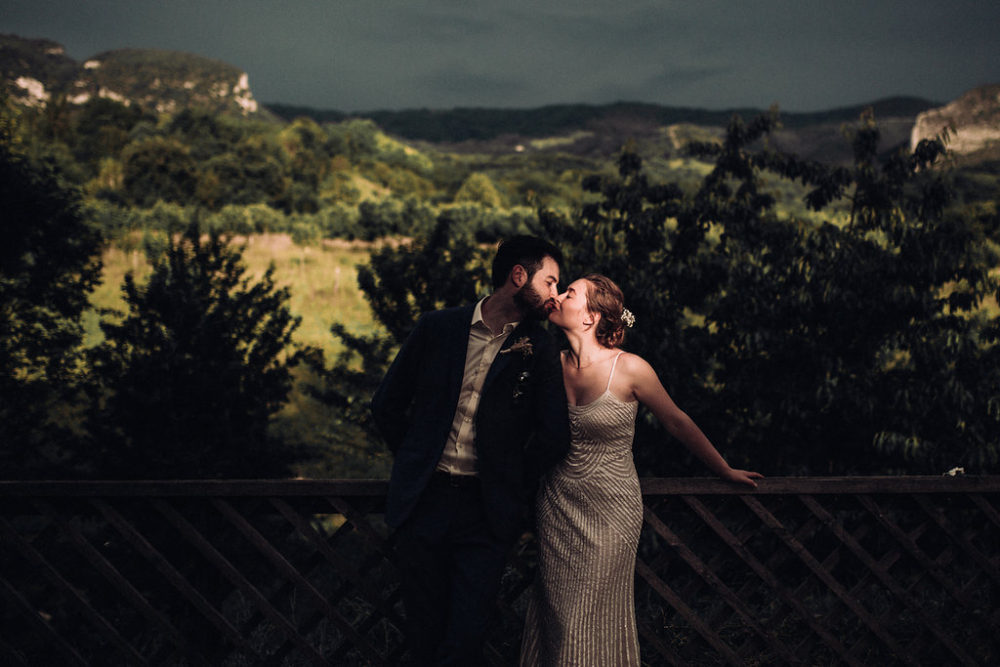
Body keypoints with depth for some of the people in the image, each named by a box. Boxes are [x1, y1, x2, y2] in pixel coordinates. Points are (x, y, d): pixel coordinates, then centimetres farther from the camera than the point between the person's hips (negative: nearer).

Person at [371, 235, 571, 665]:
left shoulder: (540, 351, 2)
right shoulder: (437, 328, 3)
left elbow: (554, 437, 1)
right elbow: (387, 405, 11)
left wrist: (512, 491, 5)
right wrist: (415, 464, 10)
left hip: (487, 512, -1)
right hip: (423, 501, 1)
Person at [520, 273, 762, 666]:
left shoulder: (628, 369, -13)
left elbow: (677, 423, 0)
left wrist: (726, 472, 11)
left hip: (611, 507, -4)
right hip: (558, 506, 4)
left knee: (595, 622, -1)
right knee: (556, 619, 6)